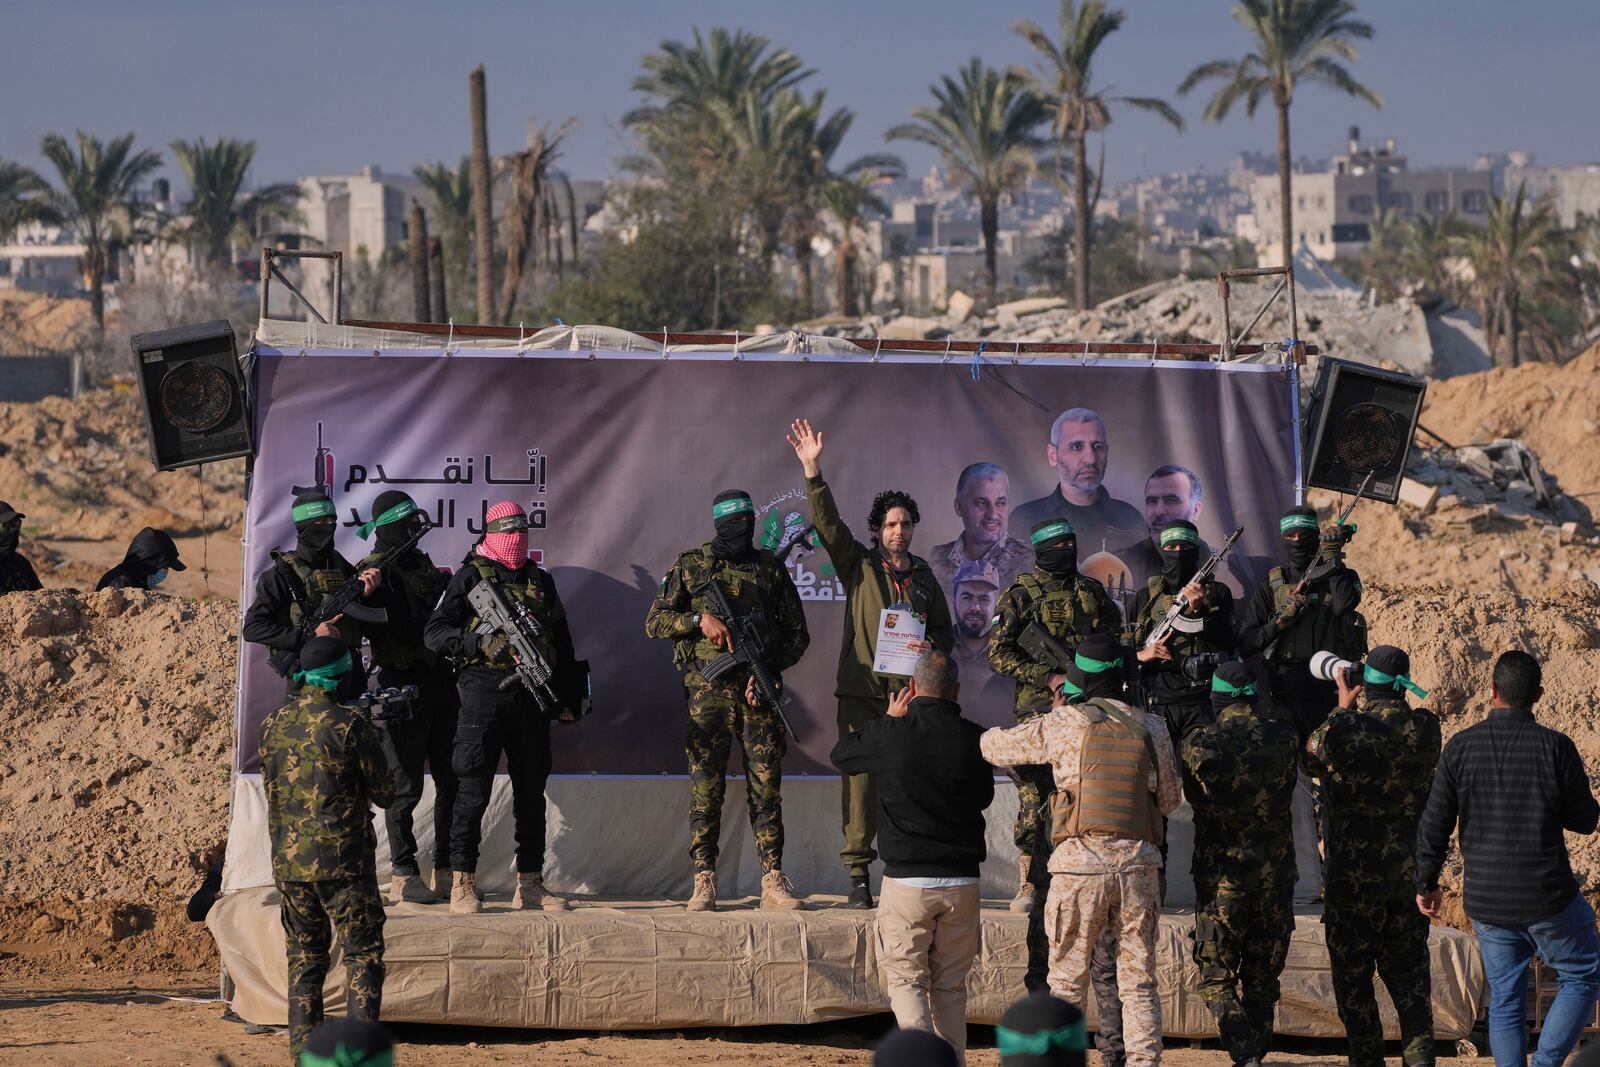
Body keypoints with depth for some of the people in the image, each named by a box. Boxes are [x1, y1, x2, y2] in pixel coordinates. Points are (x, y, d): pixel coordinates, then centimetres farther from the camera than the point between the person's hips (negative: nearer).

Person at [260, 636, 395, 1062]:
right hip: (342, 861, -5)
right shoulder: (348, 724, -12)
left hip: (288, 861, 5)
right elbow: (384, 792, -4)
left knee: (305, 959, 12)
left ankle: (304, 1052, 10)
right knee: (363, 955, 1)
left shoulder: (274, 724, 5)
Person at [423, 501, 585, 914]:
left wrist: (568, 697, 17)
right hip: (485, 691, -5)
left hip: (532, 695, 5)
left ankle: (530, 884, 14)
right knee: (474, 792, -5)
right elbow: (434, 633, -5)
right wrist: (480, 643, -19)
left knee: (531, 791, 8)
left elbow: (562, 643, 22)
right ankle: (463, 884, -2)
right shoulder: (470, 577, 1)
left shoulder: (540, 581, 16)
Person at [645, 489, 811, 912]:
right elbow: (655, 623, 6)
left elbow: (797, 634, 13)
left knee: (766, 788, 0)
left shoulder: (772, 569, 12)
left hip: (759, 689, 2)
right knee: (706, 787, -3)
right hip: (708, 690, -2)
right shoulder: (691, 566, 7)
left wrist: (769, 669, -4)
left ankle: (773, 881, 3)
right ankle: (704, 882, 0)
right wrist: (700, 619, -11)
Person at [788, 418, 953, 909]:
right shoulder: (858, 565, 8)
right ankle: (858, 873, -3)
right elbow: (828, 522, -5)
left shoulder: (924, 577, 16)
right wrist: (812, 471, -16)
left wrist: (930, 645, -3)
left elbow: (946, 633, 21)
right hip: (861, 689, -2)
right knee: (860, 780, -6)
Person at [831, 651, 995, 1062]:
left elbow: (841, 755, 12)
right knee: (949, 985, 13)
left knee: (906, 979, 3)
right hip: (961, 881, 2)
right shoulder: (974, 738, -4)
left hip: (906, 879, -2)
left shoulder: (889, 734, -9)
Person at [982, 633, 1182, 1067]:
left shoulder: (1065, 723, -3)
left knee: (1067, 979, 6)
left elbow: (994, 746, 8)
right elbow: (1170, 799, 17)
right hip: (1139, 862, 3)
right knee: (1139, 982, 7)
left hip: (1081, 863, -3)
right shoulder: (1152, 728, 6)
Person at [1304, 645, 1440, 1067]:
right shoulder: (1424, 729, -6)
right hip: (1409, 872, 4)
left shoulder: (1342, 729, -17)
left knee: (1354, 980, 8)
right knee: (1409, 976, 13)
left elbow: (1312, 759, 4)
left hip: (1353, 876, -4)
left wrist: (1344, 707, 13)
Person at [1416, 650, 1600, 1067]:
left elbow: (1433, 826, -1)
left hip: (1486, 903, 3)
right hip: (1548, 898, -3)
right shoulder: (1556, 747, -12)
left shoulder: (1461, 747, -5)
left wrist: (1426, 883, 12)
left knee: (1505, 1001, 15)